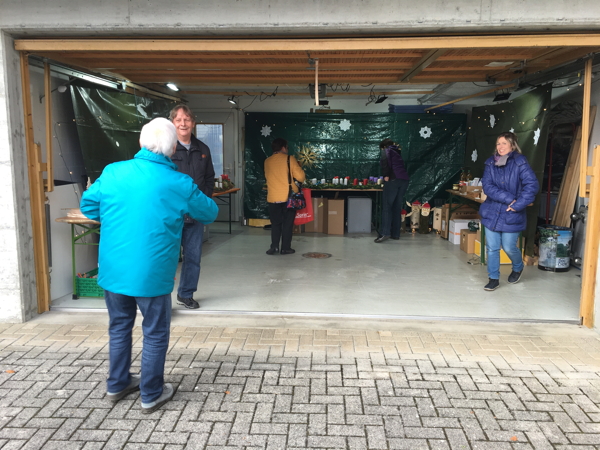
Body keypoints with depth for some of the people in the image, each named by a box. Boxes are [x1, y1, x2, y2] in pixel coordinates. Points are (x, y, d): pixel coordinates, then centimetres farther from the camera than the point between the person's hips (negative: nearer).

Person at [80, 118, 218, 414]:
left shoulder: (113, 172, -5)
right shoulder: (179, 184, -12)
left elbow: (88, 206, 8)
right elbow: (209, 213, 3)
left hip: (112, 270, 4)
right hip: (152, 274, -4)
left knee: (119, 326, 22)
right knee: (155, 333, 13)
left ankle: (117, 385, 39)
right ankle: (151, 395, 27)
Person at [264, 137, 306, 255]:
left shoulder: (267, 161, 6)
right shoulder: (289, 159, -4)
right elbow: (300, 177, -6)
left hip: (273, 197, 3)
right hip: (289, 197, -2)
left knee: (275, 223, 13)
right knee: (287, 223, 7)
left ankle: (274, 246, 3)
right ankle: (285, 248, 8)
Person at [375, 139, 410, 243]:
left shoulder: (386, 150, 11)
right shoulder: (398, 152, 31)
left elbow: (385, 160, -10)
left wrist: (386, 175, -10)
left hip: (393, 179, -7)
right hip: (404, 180, 7)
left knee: (387, 206, -8)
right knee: (397, 207, 9)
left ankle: (385, 233, -17)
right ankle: (395, 234, 9)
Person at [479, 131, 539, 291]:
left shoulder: (520, 162, -9)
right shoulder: (491, 162, 2)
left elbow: (532, 185, -15)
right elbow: (487, 185, -7)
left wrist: (518, 205, -20)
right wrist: (508, 198, -17)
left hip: (511, 214, -3)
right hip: (492, 212, 3)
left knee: (509, 247, 5)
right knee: (492, 247, 5)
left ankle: (518, 268, 37)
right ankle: (494, 278, 20)